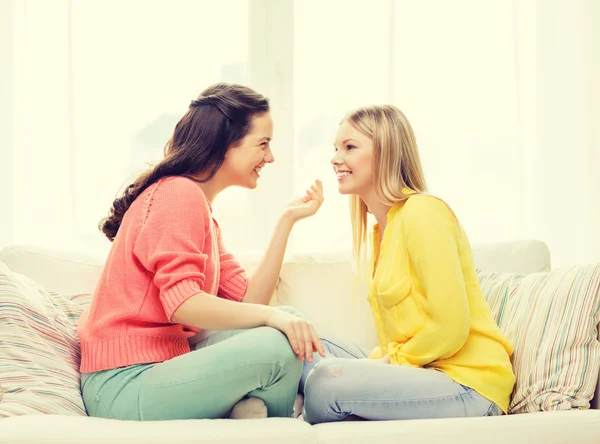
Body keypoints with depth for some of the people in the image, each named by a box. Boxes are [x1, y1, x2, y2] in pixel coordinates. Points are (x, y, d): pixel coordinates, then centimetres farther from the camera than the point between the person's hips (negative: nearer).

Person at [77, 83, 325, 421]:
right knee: (279, 345, -22)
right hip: (123, 385, -10)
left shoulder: (200, 205, 19)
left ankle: (249, 409, -7)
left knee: (289, 323, 10)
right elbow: (182, 303, -25)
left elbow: (247, 301, 8)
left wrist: (288, 220, 9)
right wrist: (272, 317, -26)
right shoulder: (179, 193, -12)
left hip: (160, 364, 10)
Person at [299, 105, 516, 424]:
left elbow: (451, 328, -19)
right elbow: (395, 336, 14)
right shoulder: (383, 226, 14)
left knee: (326, 379, -24)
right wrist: (373, 362, -3)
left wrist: (390, 361, -10)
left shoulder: (421, 212, -13)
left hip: (468, 384, -9)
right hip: (422, 371, 9)